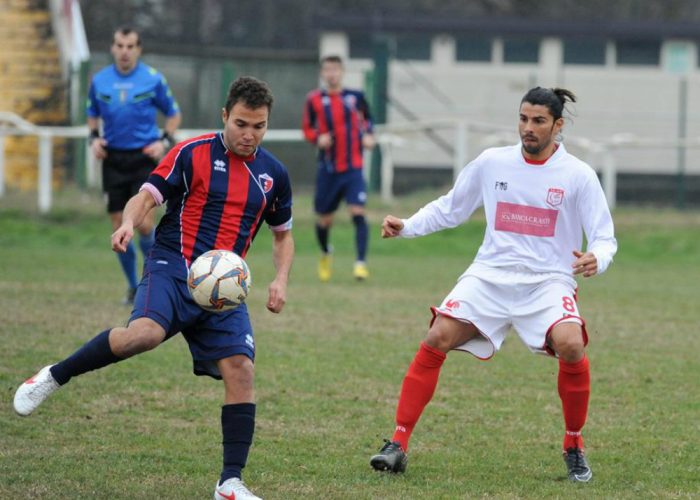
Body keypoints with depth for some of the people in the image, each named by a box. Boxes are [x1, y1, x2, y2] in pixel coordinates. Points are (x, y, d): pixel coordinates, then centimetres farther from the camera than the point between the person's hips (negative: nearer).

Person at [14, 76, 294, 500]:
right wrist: (129, 223, -26)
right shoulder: (192, 154, -2)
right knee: (144, 333, -33)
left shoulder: (274, 175, 11)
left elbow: (283, 234, 24)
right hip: (173, 269, -4)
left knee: (240, 370, -12)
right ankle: (55, 376, -10)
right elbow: (147, 197, -4)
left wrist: (281, 280, 7)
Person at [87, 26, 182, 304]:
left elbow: (173, 114, 7)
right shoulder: (100, 80, 4)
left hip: (144, 157, -3)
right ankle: (133, 287, 17)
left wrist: (164, 142, -7)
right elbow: (93, 115, 19)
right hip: (113, 159, 3)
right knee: (118, 229, 1)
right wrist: (94, 139, 1)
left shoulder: (153, 79, -3)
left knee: (144, 223, -15)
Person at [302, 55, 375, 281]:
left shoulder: (355, 97, 0)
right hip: (328, 168, 1)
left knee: (358, 213, -17)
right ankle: (325, 254, 39)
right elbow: (307, 128, 6)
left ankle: (361, 263, -16)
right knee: (324, 220, 9)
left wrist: (368, 135, -2)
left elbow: (367, 118, 16)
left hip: (353, 168, -1)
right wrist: (317, 139, -14)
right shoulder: (314, 100, -2)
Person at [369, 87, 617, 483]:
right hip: (490, 276, 2)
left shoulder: (578, 175, -3)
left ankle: (574, 448, -6)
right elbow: (449, 209, 17)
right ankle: (398, 445, -11)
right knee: (436, 339, -18)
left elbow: (605, 239, -3)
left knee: (571, 346, -30)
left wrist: (596, 261, -26)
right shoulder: (492, 163, 5)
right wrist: (406, 226, 2)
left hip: (548, 281, -2)